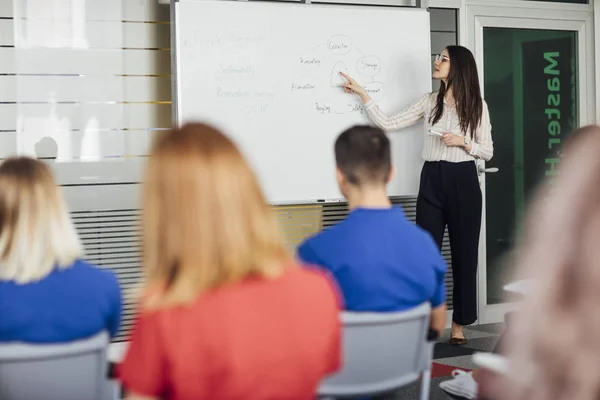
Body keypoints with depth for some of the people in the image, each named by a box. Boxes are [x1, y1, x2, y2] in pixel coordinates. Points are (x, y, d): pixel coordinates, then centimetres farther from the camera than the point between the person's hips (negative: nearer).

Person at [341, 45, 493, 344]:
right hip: (432, 180, 2)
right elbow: (387, 124, 5)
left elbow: (488, 152, 4)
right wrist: (362, 94, 4)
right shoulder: (429, 101, 8)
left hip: (463, 181, -2)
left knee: (464, 253, 3)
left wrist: (462, 142, -13)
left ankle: (458, 324, 13)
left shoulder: (477, 105, 2)